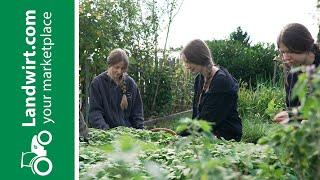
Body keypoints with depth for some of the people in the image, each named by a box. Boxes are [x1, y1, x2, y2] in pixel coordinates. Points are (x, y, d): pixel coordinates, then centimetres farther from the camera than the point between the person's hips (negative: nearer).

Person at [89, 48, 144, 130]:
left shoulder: (130, 83, 10)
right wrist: (104, 128, -18)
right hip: (106, 132, -1)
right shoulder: (97, 82, 2)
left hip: (128, 130, 2)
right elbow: (95, 111, -3)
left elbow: (137, 111, 14)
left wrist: (139, 131, 2)